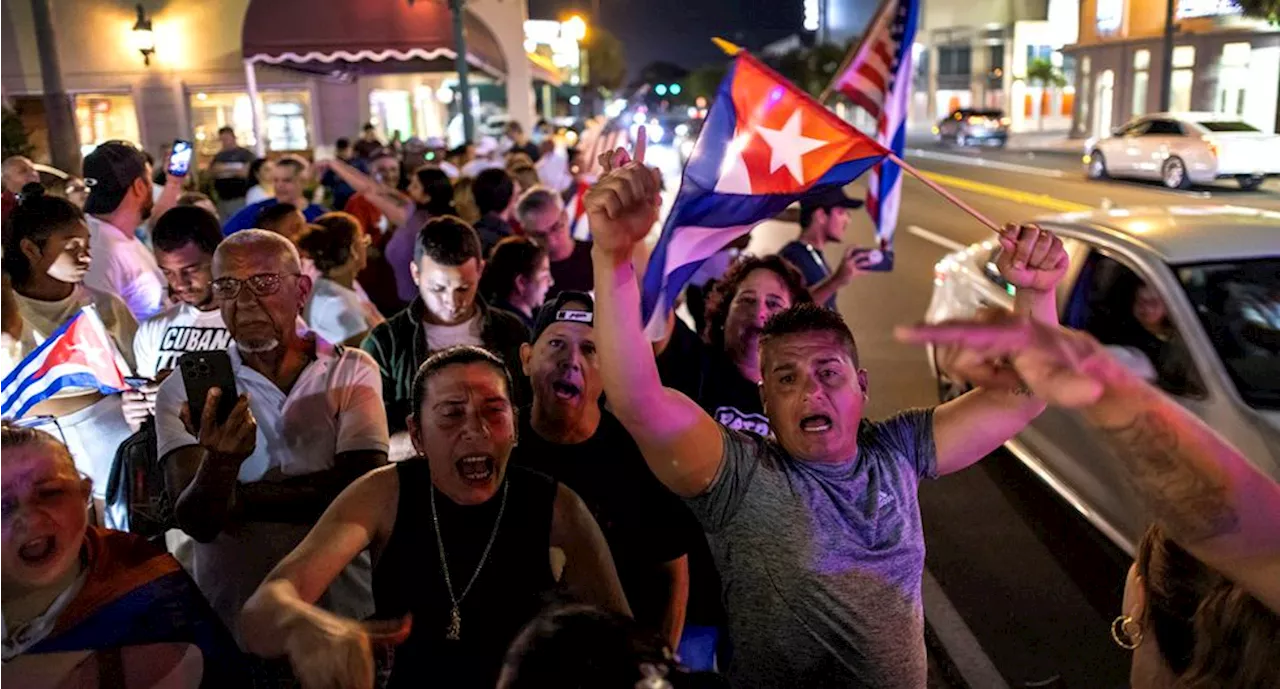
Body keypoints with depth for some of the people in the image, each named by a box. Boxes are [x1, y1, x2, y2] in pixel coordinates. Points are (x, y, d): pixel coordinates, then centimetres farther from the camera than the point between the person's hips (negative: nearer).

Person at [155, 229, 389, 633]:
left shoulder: (352, 372, 5)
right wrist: (221, 461, -25)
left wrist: (239, 498, -6)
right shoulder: (184, 389, 5)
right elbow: (196, 521, -6)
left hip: (347, 612, 0)